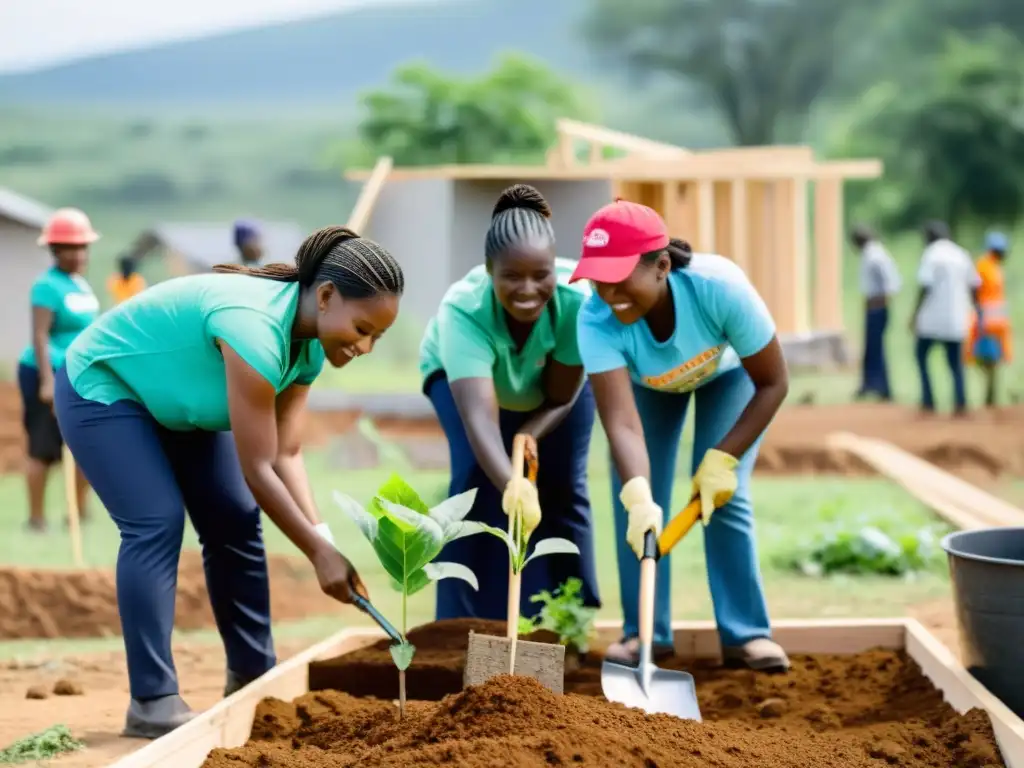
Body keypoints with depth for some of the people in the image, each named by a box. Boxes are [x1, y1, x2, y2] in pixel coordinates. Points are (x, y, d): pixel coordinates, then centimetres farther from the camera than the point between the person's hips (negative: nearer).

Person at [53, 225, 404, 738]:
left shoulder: (311, 343, -12)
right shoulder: (255, 326, -40)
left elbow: (285, 454, -12)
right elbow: (257, 468, -35)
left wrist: (321, 535, -25)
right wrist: (319, 552, -29)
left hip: (178, 403, 9)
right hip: (102, 389, -9)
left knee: (236, 524, 2)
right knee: (155, 524, -20)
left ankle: (253, 681, 13)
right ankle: (152, 702, -15)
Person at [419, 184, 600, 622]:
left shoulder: (576, 300, -39)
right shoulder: (462, 310, -44)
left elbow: (561, 399, -24)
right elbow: (478, 415, -56)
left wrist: (527, 436, -41)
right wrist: (510, 484, -71)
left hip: (553, 377, 2)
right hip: (462, 373, -2)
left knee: (563, 484, -6)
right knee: (477, 477, -20)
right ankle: (467, 623, -11)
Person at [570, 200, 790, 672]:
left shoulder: (719, 287, -42)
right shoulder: (596, 322, -39)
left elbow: (774, 383, -29)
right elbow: (621, 421, -46)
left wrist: (723, 459, -36)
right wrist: (638, 497, -63)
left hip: (725, 374, -2)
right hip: (647, 383, 2)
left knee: (724, 496, -15)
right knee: (637, 500, -10)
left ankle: (746, 633, -7)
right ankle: (645, 631, 3)